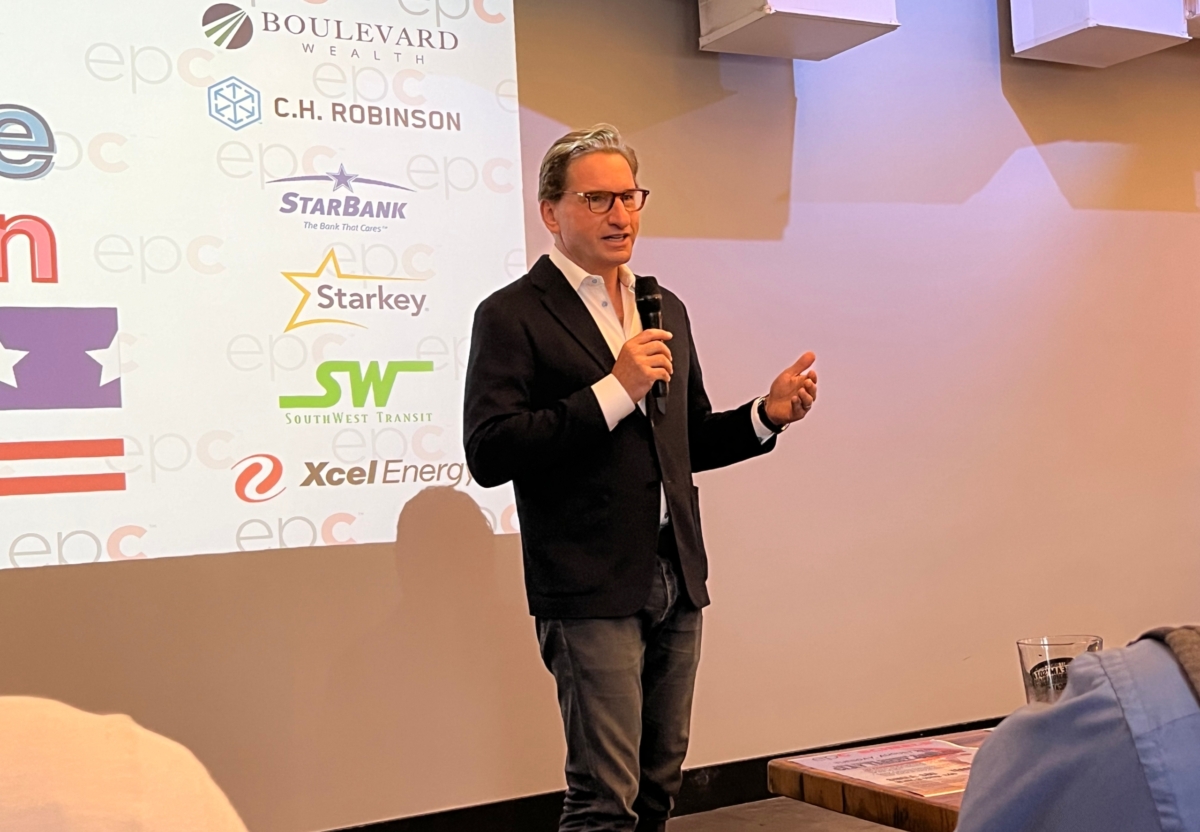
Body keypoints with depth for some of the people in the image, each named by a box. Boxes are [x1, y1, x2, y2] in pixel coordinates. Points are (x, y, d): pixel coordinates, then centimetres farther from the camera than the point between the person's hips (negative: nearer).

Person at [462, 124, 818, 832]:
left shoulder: (666, 310, 16)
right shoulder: (513, 315, -6)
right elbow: (489, 453, -16)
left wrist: (768, 415, 5)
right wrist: (613, 389, -20)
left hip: (677, 581, 7)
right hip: (591, 589, -7)